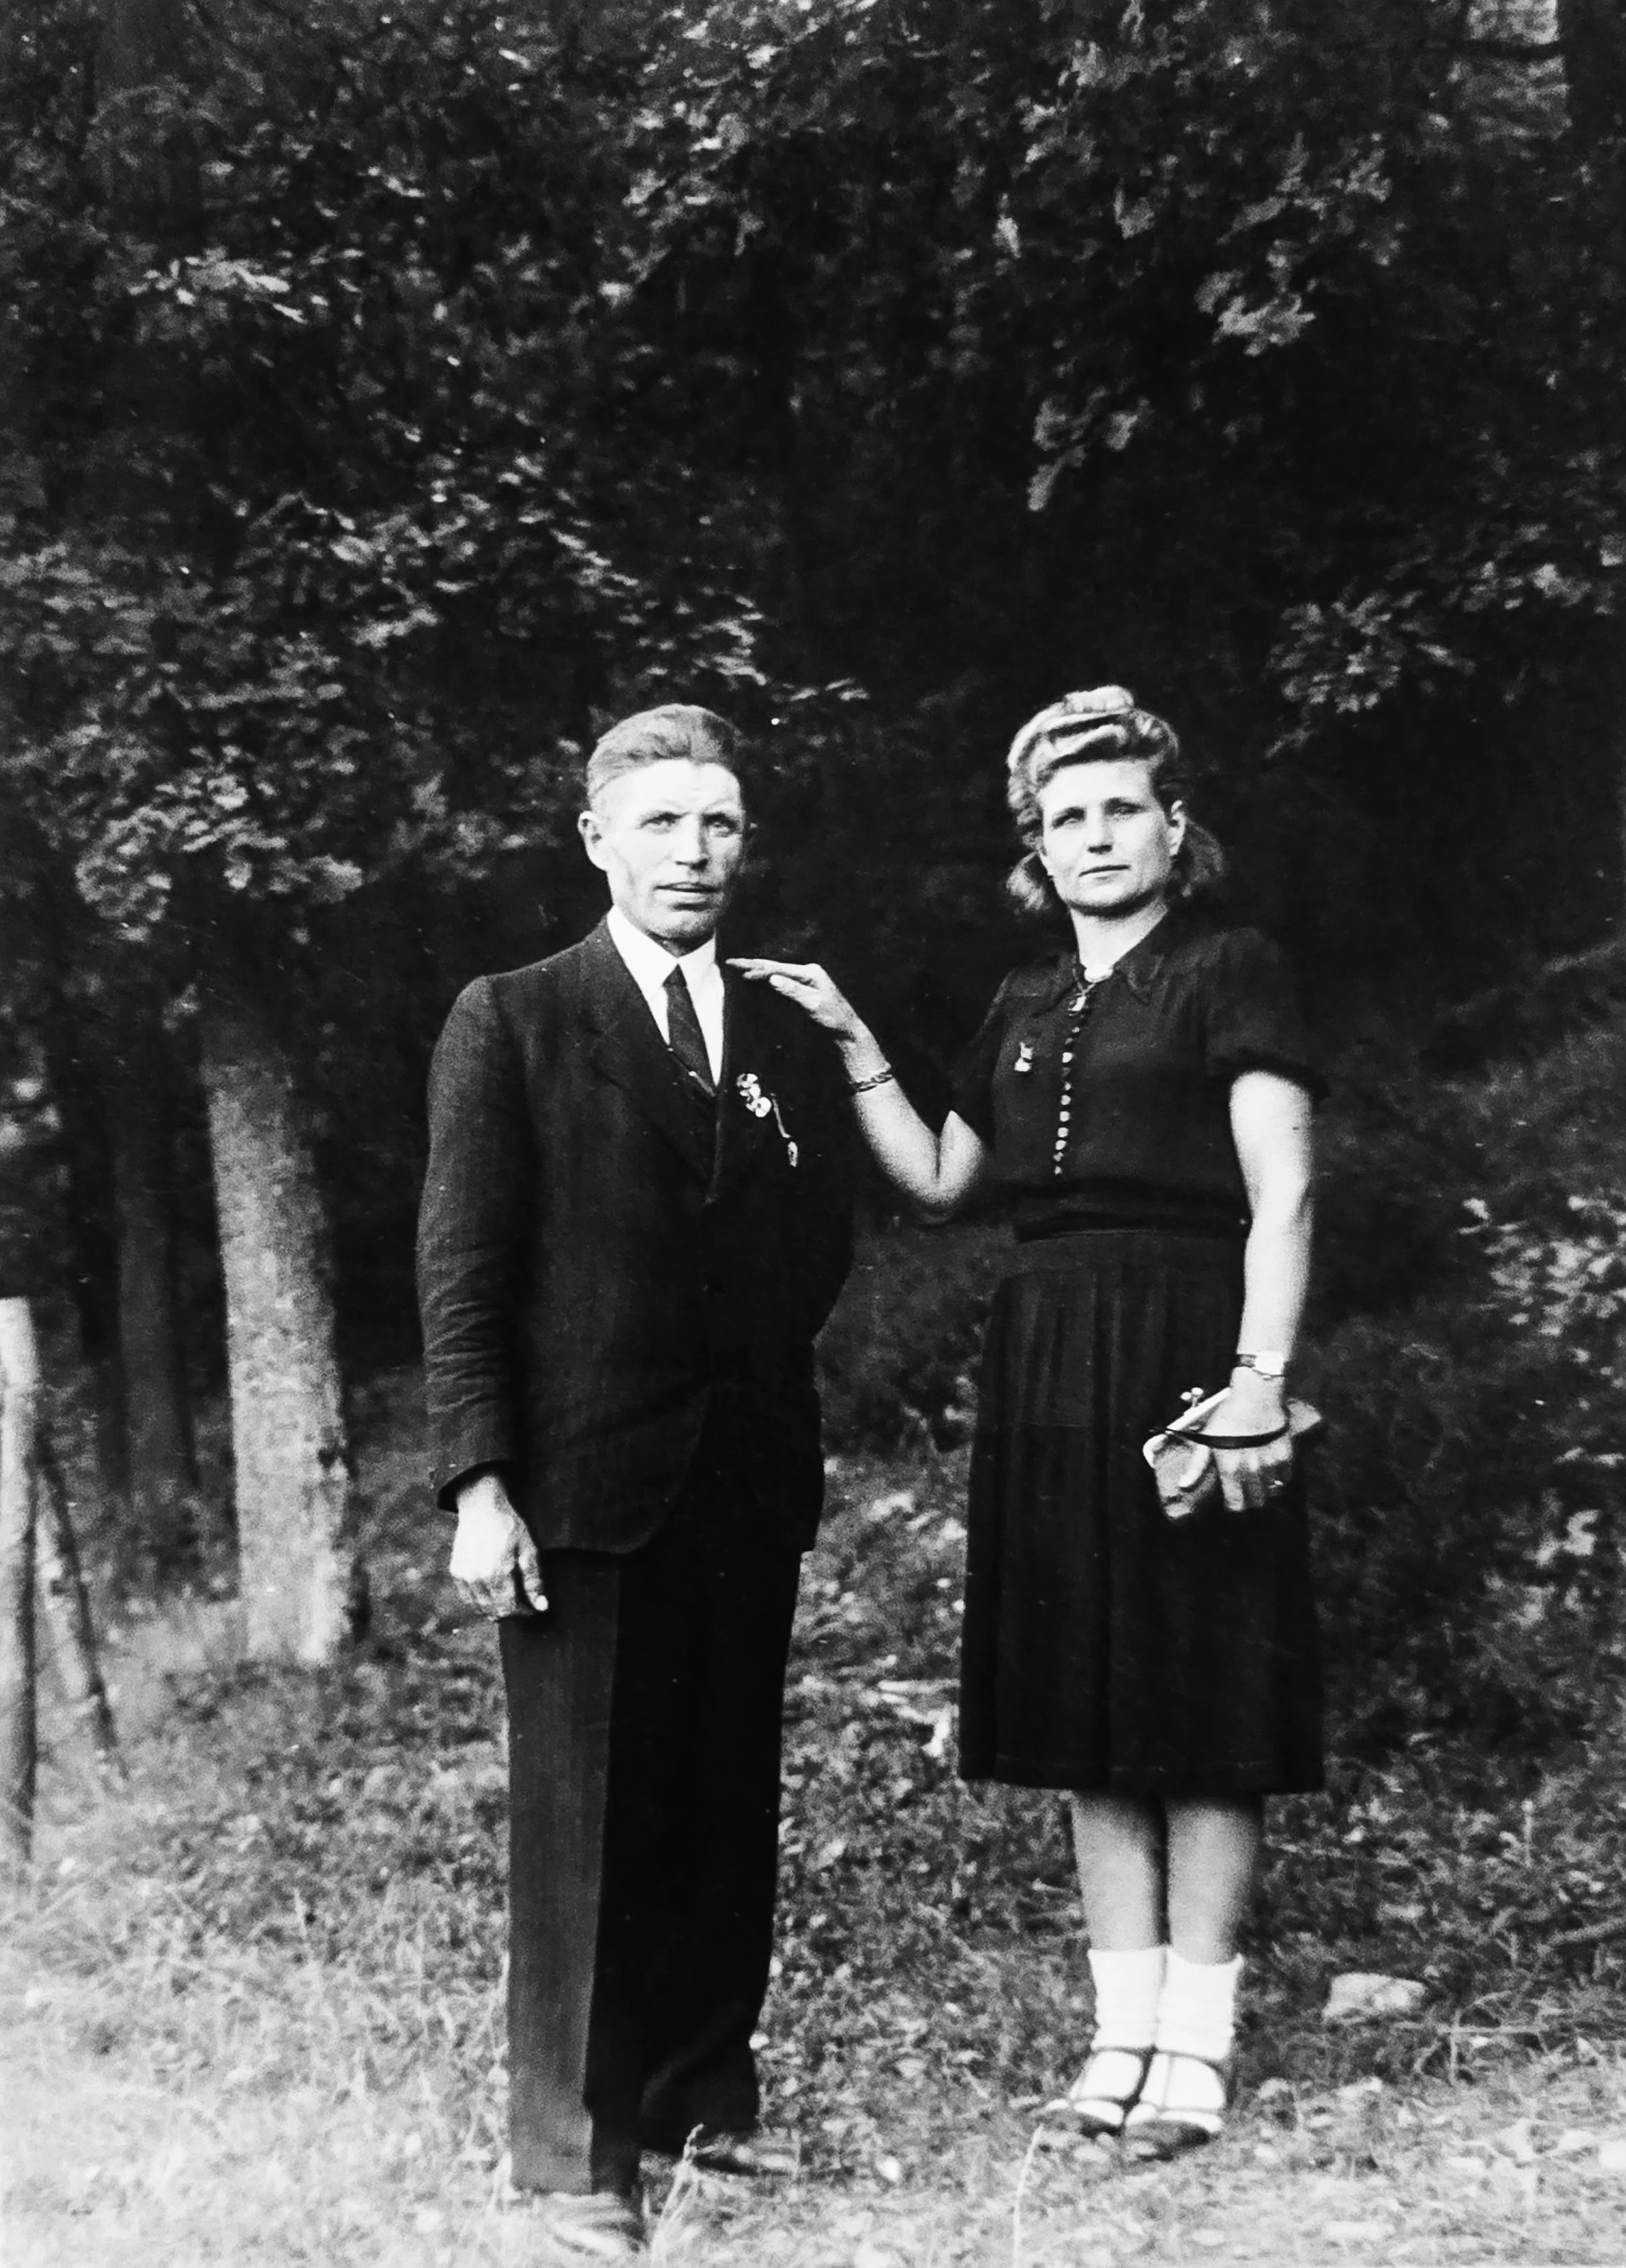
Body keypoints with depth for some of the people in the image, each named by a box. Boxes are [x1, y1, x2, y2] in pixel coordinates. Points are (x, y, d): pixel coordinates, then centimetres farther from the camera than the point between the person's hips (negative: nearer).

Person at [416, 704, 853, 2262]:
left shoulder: (794, 1043, 13)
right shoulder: (512, 1024, 0)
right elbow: (462, 1272, -5)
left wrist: (756, 1388, 3)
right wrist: (478, 1481, -12)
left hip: (749, 1492, 4)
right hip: (583, 1489, -4)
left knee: (727, 1812, 9)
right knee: (584, 1824, 1)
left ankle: (701, 2097, 24)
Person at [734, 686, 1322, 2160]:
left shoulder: (1227, 973, 0)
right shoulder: (1024, 1010, 18)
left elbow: (1282, 1195, -8)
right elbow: (938, 1182, 23)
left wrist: (1260, 1375, -19)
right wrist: (854, 1043, 15)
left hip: (1183, 1351, -6)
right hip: (1047, 1364, 6)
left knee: (1201, 1703, -2)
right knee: (1090, 1710, 8)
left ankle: (1197, 2041, 6)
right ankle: (1124, 2028, 16)